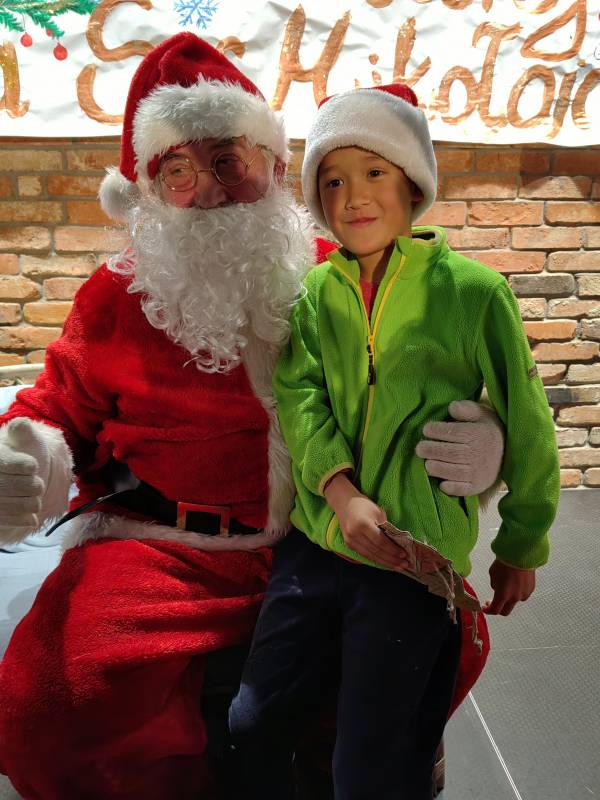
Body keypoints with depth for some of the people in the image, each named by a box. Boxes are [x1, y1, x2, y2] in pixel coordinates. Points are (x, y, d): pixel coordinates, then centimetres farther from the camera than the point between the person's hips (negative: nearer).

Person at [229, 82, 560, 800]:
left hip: (418, 559, -3)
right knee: (254, 725, 16)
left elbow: (526, 428, 0)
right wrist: (342, 495, -21)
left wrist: (522, 546, 7)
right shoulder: (316, 291, 6)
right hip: (314, 544, 4)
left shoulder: (472, 292, -6)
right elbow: (298, 396, -5)